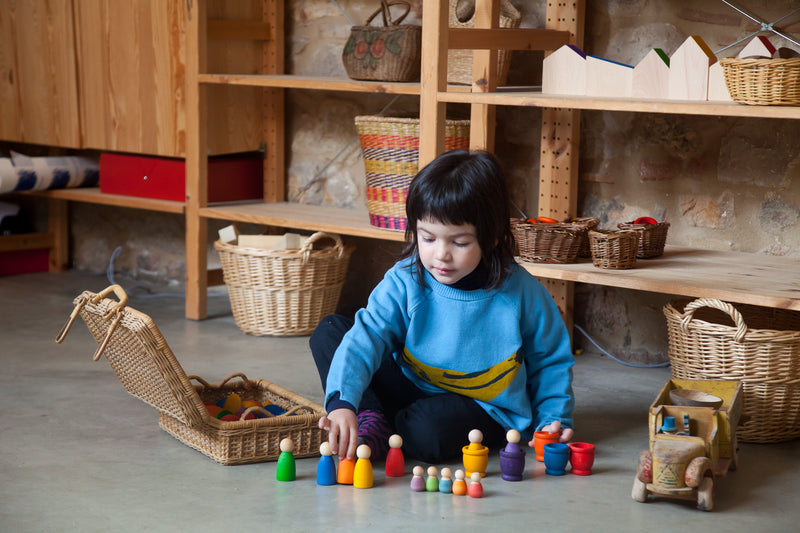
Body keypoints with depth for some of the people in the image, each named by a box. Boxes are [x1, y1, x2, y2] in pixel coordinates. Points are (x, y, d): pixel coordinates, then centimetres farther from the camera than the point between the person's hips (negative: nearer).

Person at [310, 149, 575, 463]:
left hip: (486, 411, -3)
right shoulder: (405, 281, -12)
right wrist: (342, 403, -40)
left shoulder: (522, 293, -13)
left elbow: (551, 361, 3)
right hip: (413, 389, 3)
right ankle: (371, 422, -19)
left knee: (428, 428, -39)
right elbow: (367, 338, -23)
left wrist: (554, 419, -9)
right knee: (330, 330, -5)